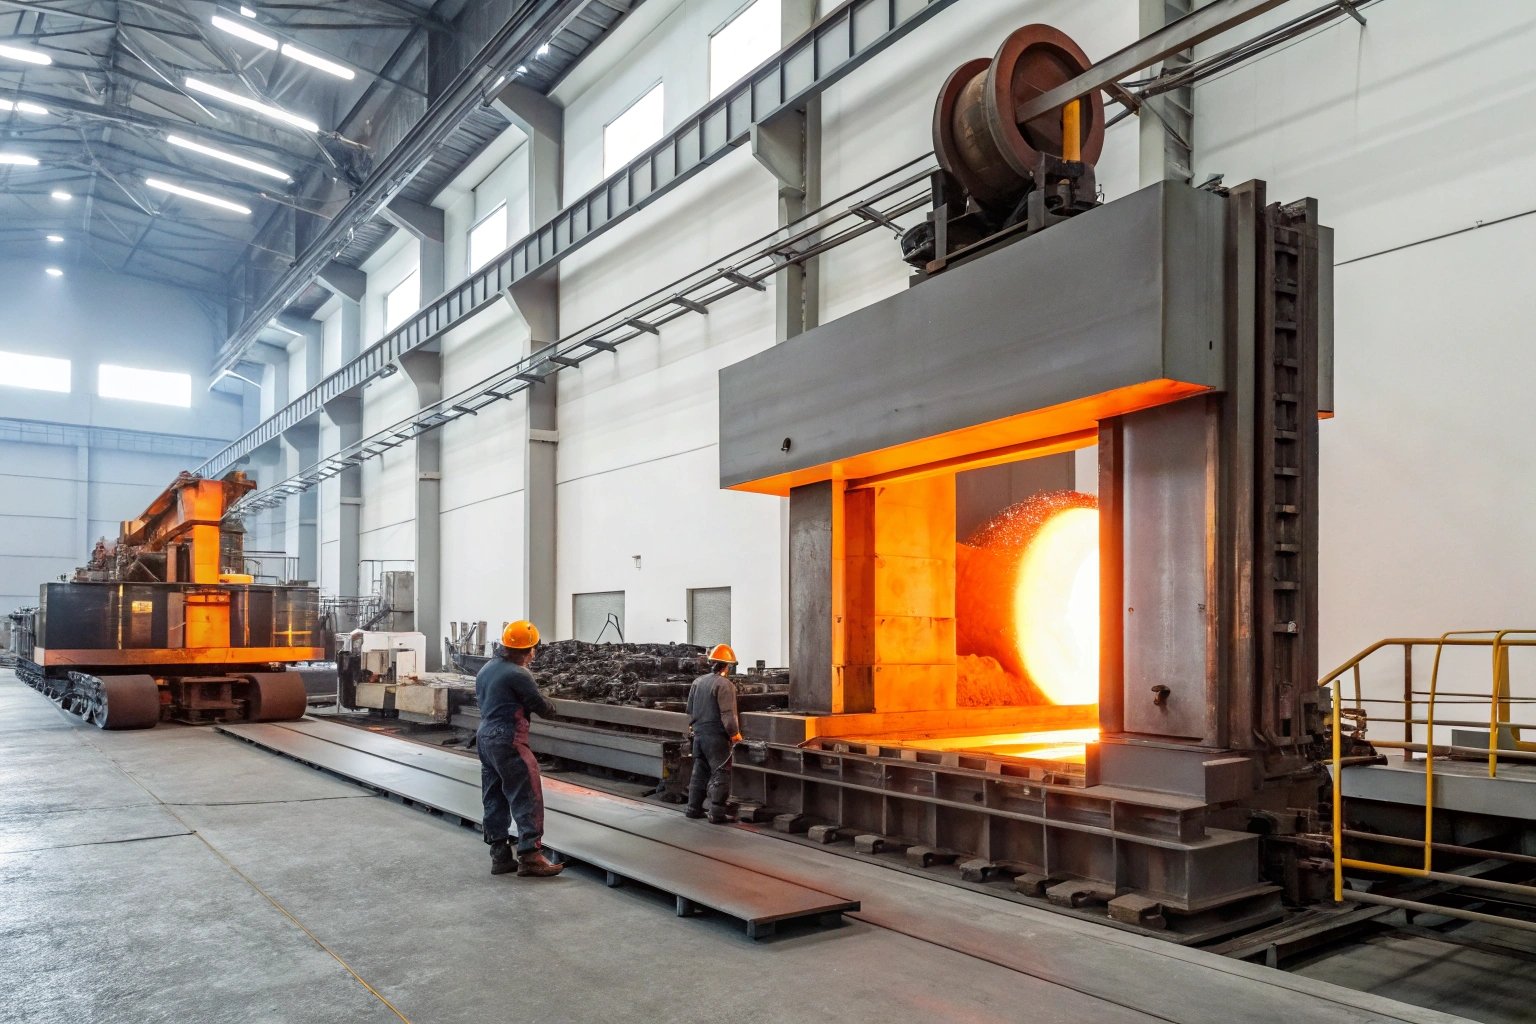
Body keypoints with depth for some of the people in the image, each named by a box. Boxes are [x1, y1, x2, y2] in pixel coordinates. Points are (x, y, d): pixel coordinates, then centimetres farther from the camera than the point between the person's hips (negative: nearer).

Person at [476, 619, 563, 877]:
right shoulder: (518, 675, -15)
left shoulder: (485, 669, 11)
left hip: (485, 737, 9)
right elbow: (542, 707, -10)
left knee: (494, 799, 12)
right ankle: (530, 855, -7)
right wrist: (550, 707, 12)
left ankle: (500, 855, 16)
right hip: (508, 741, -9)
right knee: (526, 797, -6)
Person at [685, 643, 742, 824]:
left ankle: (694, 808, 21)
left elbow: (690, 709, 17)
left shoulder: (698, 682, 10)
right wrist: (735, 733, -9)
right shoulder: (724, 685, -15)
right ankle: (717, 813, -3)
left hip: (699, 734, 8)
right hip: (716, 736, -8)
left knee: (699, 772, 16)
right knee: (720, 773, -2)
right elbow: (727, 714, -19)